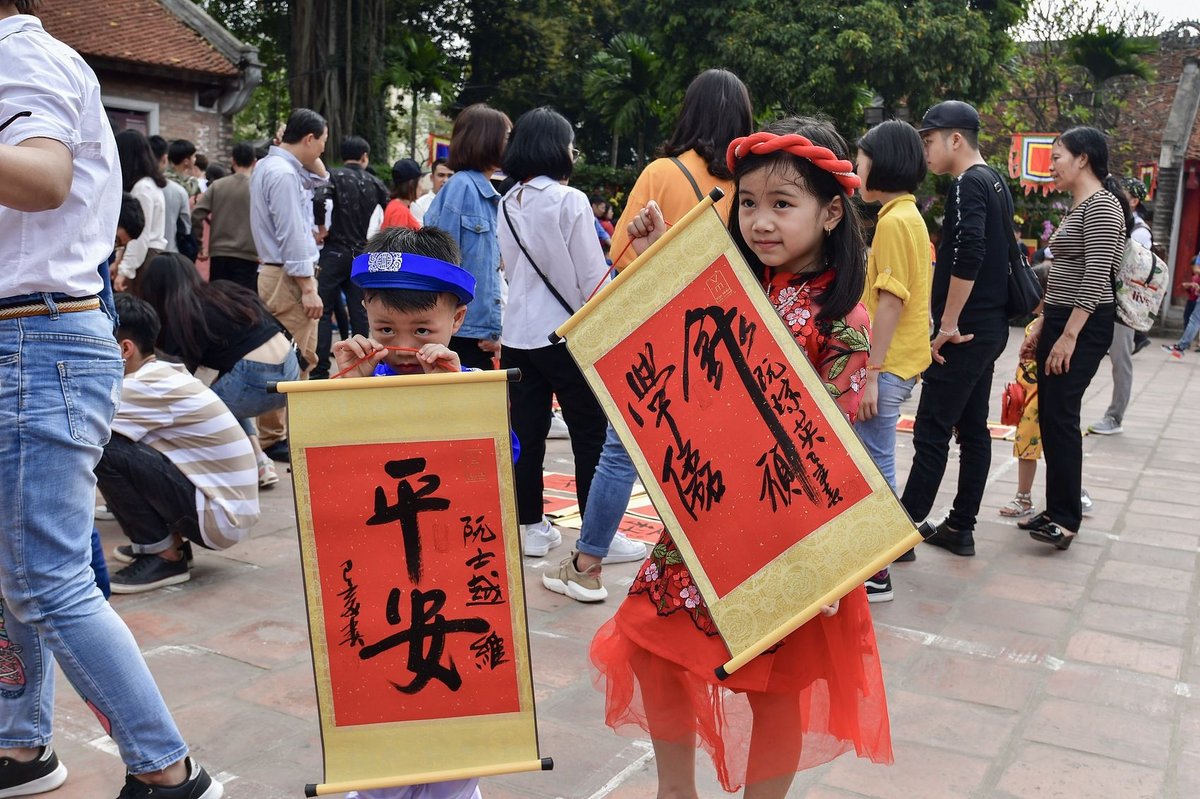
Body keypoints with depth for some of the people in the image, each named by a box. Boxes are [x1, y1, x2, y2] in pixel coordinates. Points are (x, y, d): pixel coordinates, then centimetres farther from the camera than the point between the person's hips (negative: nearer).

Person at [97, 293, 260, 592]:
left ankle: (164, 556, -4)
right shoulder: (164, 375, 10)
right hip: (225, 510, 10)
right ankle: (167, 541, 17)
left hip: (220, 519, -10)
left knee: (103, 450, -17)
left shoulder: (150, 386, -17)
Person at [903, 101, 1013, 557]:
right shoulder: (995, 183, 16)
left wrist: (948, 323, -20)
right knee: (973, 429, 12)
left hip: (965, 332, -10)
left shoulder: (968, 185, -13)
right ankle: (960, 528, 19)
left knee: (931, 433, -7)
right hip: (989, 327, 10)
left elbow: (968, 256, -26)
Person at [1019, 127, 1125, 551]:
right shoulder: (1077, 208, 17)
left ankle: (1066, 519, -4)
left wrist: (1069, 336, -22)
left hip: (1084, 327, -10)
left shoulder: (1101, 205, -12)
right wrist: (1041, 325, 18)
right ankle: (1057, 508, 17)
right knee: (1048, 416, 9)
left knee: (1060, 416, -10)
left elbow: (1096, 277, -19)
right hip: (1059, 321, 10)